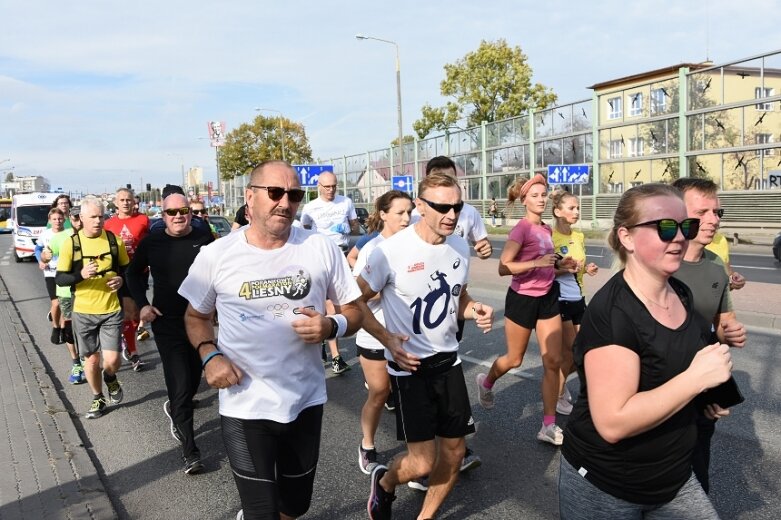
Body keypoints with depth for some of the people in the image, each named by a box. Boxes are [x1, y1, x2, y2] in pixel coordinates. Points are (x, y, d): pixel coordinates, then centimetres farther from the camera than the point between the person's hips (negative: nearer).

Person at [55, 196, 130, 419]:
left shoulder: (114, 240, -3)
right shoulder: (71, 243, -7)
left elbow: (126, 268, 10)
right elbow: (59, 278, -4)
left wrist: (121, 279, -13)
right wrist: (81, 275, -24)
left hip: (111, 310, 0)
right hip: (83, 312, 0)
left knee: (112, 359, -7)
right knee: (91, 359, 12)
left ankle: (110, 379, 29)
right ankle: (98, 399, 34)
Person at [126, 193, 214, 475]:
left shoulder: (204, 238, -5)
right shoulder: (151, 242, -2)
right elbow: (134, 273, 14)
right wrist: (142, 304, 2)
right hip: (167, 324, -1)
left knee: (193, 381, 16)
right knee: (180, 386, -5)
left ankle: (174, 410, 50)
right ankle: (190, 451, 5)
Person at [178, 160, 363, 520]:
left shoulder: (322, 249, -7)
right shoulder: (216, 255, -7)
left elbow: (353, 311, 2)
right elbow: (195, 316, 8)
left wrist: (331, 326, -20)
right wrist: (208, 355, -11)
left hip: (305, 401, 3)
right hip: (244, 406, -2)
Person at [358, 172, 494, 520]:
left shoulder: (460, 247, 1)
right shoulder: (391, 250, -18)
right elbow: (356, 301, -9)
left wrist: (475, 310, -5)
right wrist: (387, 339, -21)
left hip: (448, 360, 6)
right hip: (409, 364, -6)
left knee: (454, 450, 12)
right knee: (423, 462, -6)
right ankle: (384, 483, 30)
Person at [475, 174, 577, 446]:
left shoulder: (546, 229, 8)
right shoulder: (522, 228, -16)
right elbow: (503, 267, -23)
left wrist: (559, 264, 2)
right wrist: (537, 263, -30)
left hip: (547, 298, 7)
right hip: (522, 299, -7)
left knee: (553, 361, 2)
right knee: (514, 359, 10)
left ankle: (549, 427, 10)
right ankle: (486, 382, 42)